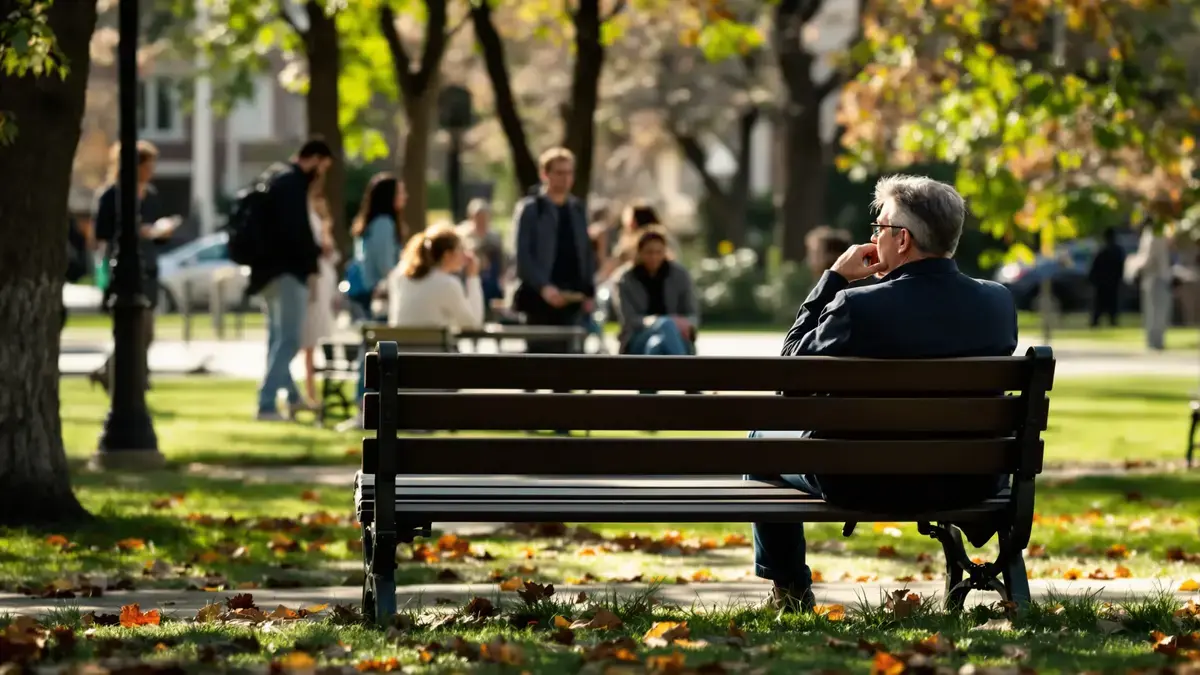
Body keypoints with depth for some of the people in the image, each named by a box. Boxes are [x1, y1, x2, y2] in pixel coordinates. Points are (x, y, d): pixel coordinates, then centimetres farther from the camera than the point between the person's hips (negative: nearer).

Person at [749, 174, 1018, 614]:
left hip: (865, 485, -4)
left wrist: (834, 277, -2)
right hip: (970, 484, 4)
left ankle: (790, 591, 35)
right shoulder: (998, 302, -8)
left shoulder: (857, 307, -23)